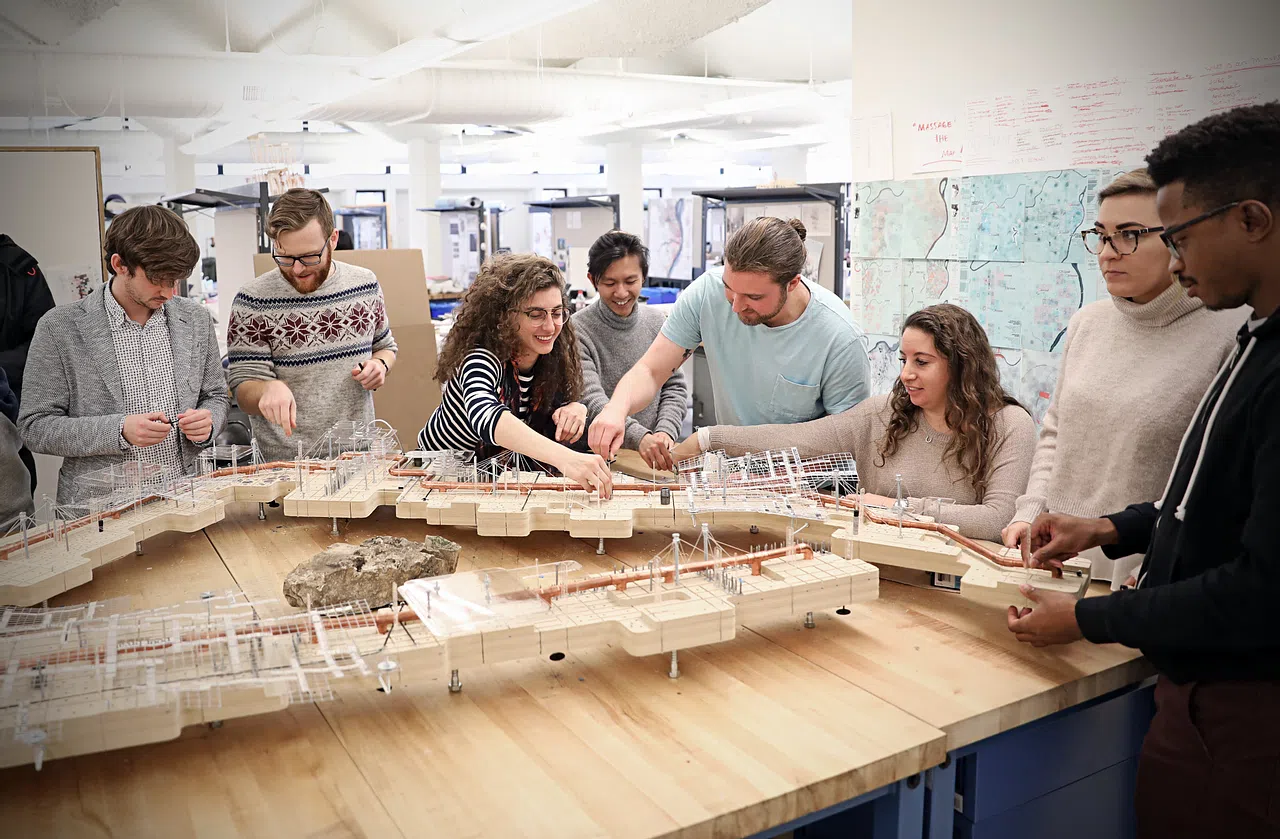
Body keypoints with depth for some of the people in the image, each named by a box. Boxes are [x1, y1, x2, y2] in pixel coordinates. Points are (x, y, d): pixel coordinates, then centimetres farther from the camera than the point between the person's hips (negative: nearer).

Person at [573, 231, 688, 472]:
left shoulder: (658, 323, 9)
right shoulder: (577, 330, -6)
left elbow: (675, 387, 15)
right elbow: (592, 400, -18)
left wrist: (665, 430, -5)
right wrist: (640, 437, -34)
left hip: (654, 455, 3)